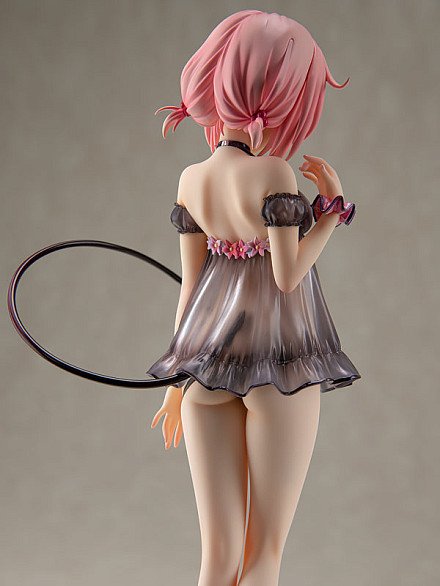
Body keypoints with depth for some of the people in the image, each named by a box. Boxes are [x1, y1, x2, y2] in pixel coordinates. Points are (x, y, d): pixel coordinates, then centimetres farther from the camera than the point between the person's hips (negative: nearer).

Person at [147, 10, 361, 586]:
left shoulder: (190, 180, 4)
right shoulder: (274, 173, -13)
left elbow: (191, 281, 8)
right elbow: (288, 275, -14)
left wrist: (178, 376, 16)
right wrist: (334, 204, -1)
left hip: (206, 365, 5)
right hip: (282, 365, -5)